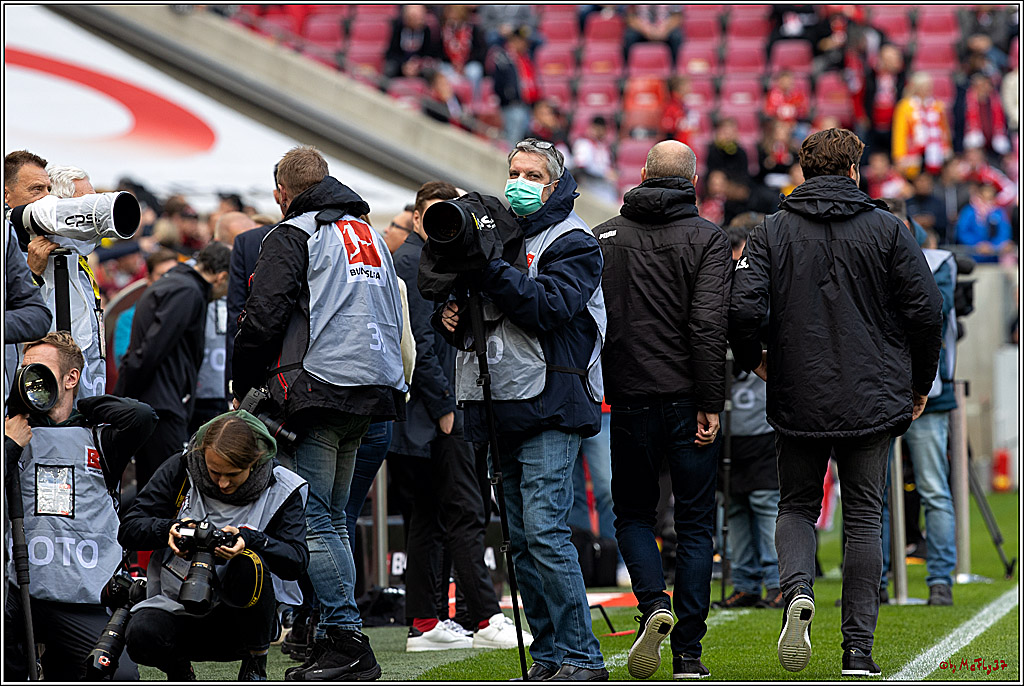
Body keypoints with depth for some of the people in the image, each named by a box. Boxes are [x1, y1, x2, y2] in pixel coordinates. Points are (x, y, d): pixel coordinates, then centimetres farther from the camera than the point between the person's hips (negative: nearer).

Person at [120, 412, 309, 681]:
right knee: (142, 636, -33)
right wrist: (168, 528, -23)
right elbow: (127, 530, -2)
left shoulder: (279, 489, -5)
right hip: (176, 606, 1)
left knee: (249, 564, -35)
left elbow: (296, 561, -14)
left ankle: (255, 667, -9)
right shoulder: (180, 471, -2)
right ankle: (179, 670, 7)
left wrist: (250, 540, -32)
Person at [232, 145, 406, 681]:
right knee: (332, 519, 14)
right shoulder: (371, 236, 23)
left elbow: (262, 316, -11)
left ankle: (347, 642, -14)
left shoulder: (293, 236, -3)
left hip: (318, 390, -8)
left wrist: (242, 385, 1)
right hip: (372, 391, 8)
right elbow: (392, 316, 27)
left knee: (314, 519, -8)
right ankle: (336, 638, 11)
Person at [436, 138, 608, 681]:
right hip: (502, 406, 8)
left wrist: (486, 266, -21)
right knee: (521, 539, 7)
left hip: (551, 406, -7)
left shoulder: (572, 242, -2)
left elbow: (548, 307, -18)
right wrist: (452, 315, -2)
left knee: (544, 530, -16)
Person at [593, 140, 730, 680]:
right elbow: (708, 325, -13)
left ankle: (654, 603, -10)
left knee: (633, 513, 16)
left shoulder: (604, 237, 5)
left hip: (628, 398, 2)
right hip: (687, 401, -2)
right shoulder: (708, 239, -4)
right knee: (695, 524, 6)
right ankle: (688, 653, 2)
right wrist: (710, 404, -11)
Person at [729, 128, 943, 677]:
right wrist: (920, 381, 11)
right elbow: (926, 310, -4)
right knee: (864, 517, 7)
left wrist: (752, 360, 9)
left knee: (797, 506, 16)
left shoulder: (771, 233, -1)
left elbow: (742, 308, -12)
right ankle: (858, 649, 3)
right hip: (872, 400, 0)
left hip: (798, 400, 0)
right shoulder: (886, 230, -1)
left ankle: (797, 590, -15)